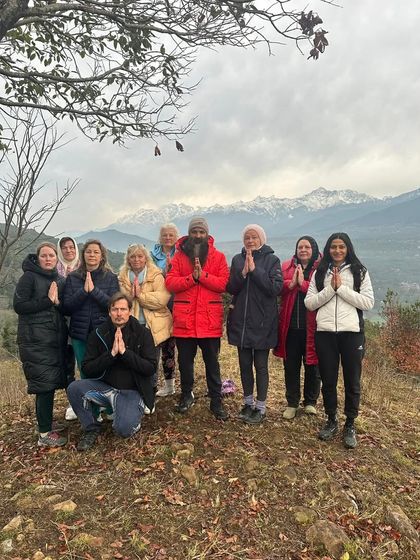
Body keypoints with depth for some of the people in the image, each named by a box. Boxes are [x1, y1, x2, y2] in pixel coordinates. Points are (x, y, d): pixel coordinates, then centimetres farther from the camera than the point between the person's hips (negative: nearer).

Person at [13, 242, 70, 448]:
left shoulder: (60, 280, 13)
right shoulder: (29, 277, -5)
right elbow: (19, 306, -12)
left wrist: (58, 303, -9)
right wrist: (47, 301, -15)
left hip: (57, 338, 6)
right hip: (35, 340, -6)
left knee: (51, 382, 9)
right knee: (45, 384, -6)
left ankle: (45, 422, 24)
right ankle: (45, 434, 2)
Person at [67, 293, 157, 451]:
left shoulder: (142, 333, -8)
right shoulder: (98, 334, -2)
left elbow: (151, 368, -13)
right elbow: (87, 369, -6)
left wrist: (124, 352, -22)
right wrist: (111, 353, -20)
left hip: (132, 390, -3)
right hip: (105, 386, 3)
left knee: (124, 429, -26)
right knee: (74, 388, -22)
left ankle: (133, 415, 11)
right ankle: (91, 428, 1)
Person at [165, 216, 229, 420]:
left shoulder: (218, 257, 3)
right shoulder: (179, 256, 5)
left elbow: (223, 283, -9)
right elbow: (170, 283, -7)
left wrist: (202, 275, -19)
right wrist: (191, 277, -19)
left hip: (210, 319, -1)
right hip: (184, 319, 1)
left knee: (212, 362, 8)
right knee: (185, 361, 14)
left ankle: (216, 401, 21)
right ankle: (186, 395, 34)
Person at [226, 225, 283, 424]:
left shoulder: (272, 260, -2)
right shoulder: (237, 259, 8)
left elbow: (276, 288, -14)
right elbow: (230, 288, 0)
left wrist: (255, 270, -20)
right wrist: (243, 272, -16)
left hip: (263, 322, -4)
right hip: (240, 320, 4)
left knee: (261, 365, 4)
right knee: (245, 363, 13)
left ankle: (260, 407, 17)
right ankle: (248, 402, 29)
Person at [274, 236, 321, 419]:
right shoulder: (286, 266, 9)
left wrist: (303, 283, -20)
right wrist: (290, 284, -19)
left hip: (311, 326, -2)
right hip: (290, 326, 3)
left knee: (312, 365, 10)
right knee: (290, 365, 10)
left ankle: (310, 402, 29)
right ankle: (292, 403, 24)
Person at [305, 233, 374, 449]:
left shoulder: (360, 272, 4)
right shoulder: (319, 273, 9)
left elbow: (368, 302, -5)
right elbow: (309, 303, 2)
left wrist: (341, 288, -11)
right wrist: (330, 289, -10)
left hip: (351, 332, -1)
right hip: (325, 333, 2)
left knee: (352, 382, 8)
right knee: (328, 380, 10)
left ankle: (350, 425, 25)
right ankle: (331, 421, 28)